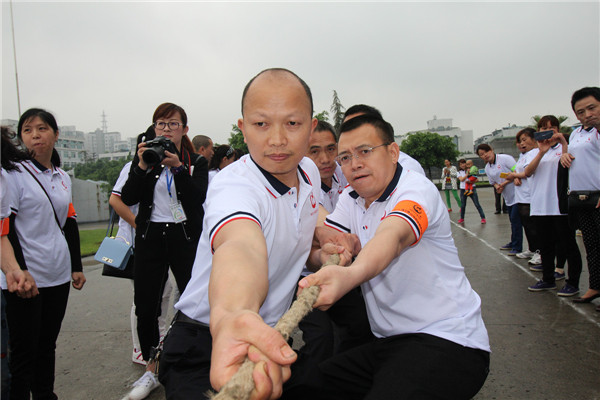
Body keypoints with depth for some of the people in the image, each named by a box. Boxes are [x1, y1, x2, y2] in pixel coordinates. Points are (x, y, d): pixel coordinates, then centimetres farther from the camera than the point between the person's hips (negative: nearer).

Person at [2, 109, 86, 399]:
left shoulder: (63, 178, 12)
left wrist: (77, 266, 13)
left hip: (59, 276, 6)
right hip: (25, 278, -5)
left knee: (47, 345, 16)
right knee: (24, 350, 2)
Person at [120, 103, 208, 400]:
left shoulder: (197, 162, 4)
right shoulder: (144, 157, 9)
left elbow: (198, 198, -14)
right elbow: (127, 199, -2)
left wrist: (178, 167, -24)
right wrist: (142, 167, -15)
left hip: (186, 238, -2)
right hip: (151, 238, 3)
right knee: (145, 307, 6)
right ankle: (151, 371, 25)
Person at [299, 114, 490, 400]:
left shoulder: (417, 189, -13)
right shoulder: (350, 199, 9)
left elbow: (393, 236, -35)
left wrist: (349, 275, -55)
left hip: (447, 340, -6)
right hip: (388, 342, 6)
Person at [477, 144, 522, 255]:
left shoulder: (505, 158, -13)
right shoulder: (487, 168, 8)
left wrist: (505, 183, -19)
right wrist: (497, 187, -5)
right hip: (508, 197, 7)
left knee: (516, 220, -8)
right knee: (512, 220, 17)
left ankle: (517, 247, -2)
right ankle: (513, 243, 30)